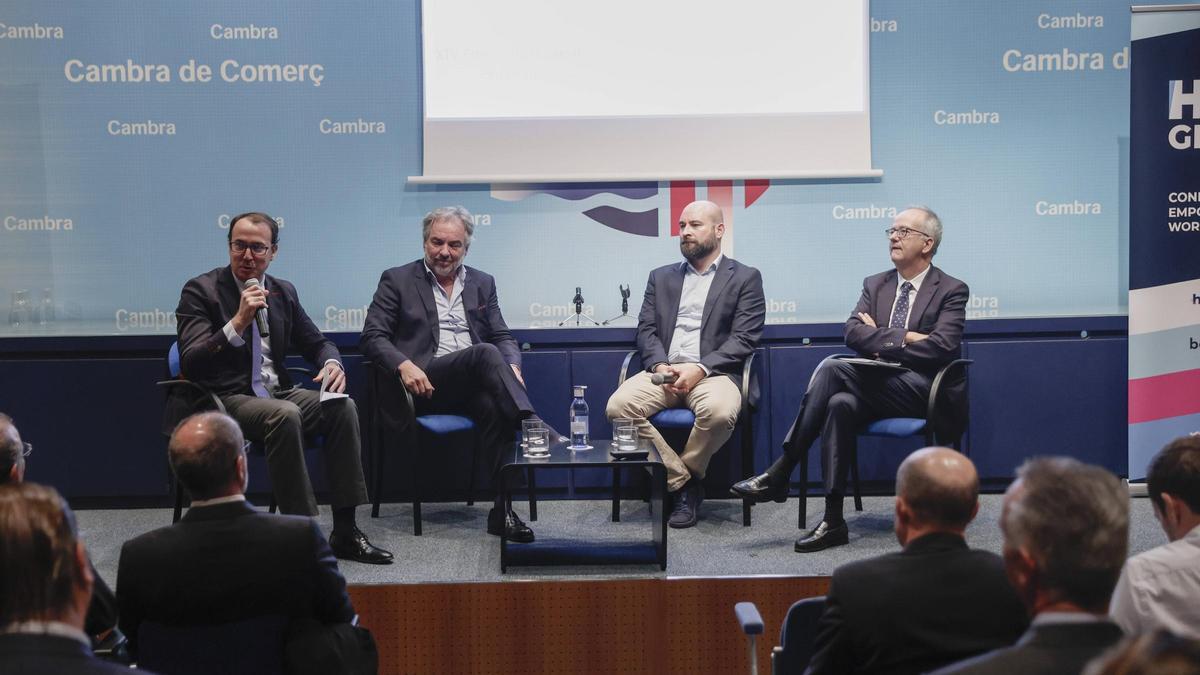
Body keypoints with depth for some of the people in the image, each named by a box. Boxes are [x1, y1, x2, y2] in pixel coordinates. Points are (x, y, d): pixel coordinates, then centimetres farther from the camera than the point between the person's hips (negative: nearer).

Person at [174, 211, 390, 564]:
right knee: (285, 415, -35)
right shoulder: (201, 291, -5)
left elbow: (317, 342, 20)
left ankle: (345, 532, -17)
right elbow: (191, 364, -15)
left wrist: (332, 363, -5)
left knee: (342, 407, -20)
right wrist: (238, 322, -25)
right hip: (226, 400, -6)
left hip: (278, 393, 6)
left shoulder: (283, 292, 13)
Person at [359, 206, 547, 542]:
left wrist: (512, 367, -5)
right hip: (426, 385, -3)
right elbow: (372, 337, 3)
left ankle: (503, 508, -38)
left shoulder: (482, 283, 22)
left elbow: (502, 337, 20)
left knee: (494, 407, -34)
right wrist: (404, 365, -17)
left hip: (475, 384, 3)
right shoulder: (397, 281, 11)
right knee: (485, 353, -32)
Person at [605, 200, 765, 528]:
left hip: (713, 372, -3)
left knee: (718, 411, -38)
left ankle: (685, 474, -8)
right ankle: (679, 481, -13)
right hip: (663, 371, 3)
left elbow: (744, 339, -1)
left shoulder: (745, 278, 10)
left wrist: (700, 369, -15)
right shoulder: (661, 277, 22)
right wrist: (660, 365, -9)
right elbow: (646, 329, 13)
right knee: (618, 406, -27)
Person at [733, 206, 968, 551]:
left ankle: (780, 473, -27)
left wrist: (881, 340, -7)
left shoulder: (951, 290, 3)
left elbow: (942, 346, -13)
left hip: (921, 391, -5)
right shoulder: (875, 285, 19)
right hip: (878, 388, 5)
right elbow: (853, 333, 3)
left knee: (833, 368, -27)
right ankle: (833, 522, -34)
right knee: (841, 404, -32)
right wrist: (903, 338, -11)